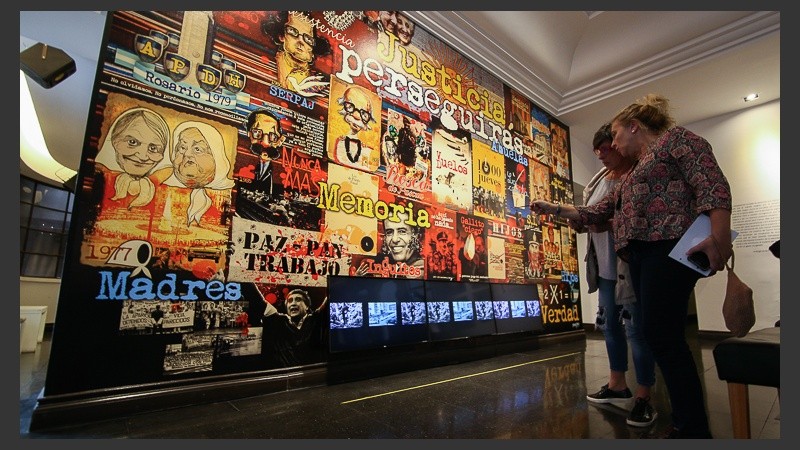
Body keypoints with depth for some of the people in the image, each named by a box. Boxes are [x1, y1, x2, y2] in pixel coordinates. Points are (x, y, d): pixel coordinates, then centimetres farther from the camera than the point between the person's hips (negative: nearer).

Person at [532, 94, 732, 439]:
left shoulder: (675, 139, 6)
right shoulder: (631, 177, 29)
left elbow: (713, 185, -10)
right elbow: (595, 214, 27)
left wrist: (719, 238, -23)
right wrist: (554, 209, 21)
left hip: (670, 247, -8)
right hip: (640, 255, 8)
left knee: (661, 335, -11)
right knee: (663, 338, 6)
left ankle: (695, 429, 0)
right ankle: (685, 423, 14)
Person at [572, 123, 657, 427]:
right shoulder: (599, 179, 16)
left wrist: (610, 221, -27)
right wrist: (579, 222, 3)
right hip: (604, 265, 8)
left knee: (637, 328, -2)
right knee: (610, 323, 15)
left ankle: (643, 397, 12)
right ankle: (617, 385, 30)